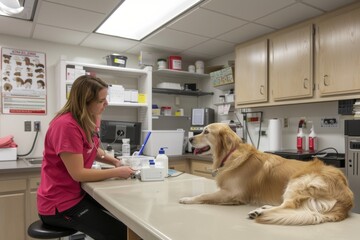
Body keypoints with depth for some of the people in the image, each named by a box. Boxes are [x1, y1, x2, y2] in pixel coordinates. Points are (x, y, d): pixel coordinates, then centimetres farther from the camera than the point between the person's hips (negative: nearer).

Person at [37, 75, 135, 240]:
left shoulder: (89, 120, 1)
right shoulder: (66, 126, -27)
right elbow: (78, 174, -25)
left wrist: (115, 161, -2)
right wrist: (117, 172, -18)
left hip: (78, 193, 9)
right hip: (59, 204, -8)